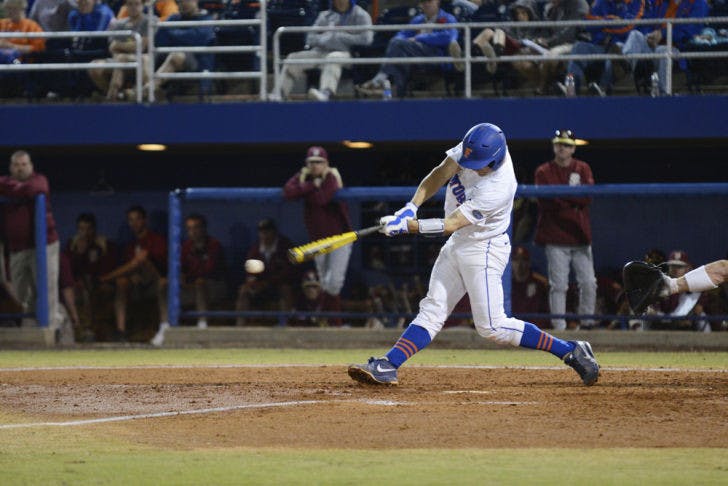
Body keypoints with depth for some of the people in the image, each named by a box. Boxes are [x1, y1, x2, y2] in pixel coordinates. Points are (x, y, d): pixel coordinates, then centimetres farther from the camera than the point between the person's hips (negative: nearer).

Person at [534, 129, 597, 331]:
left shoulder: (583, 169, 10)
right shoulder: (543, 172, 4)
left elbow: (587, 198, -4)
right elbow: (545, 203, -9)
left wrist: (561, 194, -13)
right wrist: (574, 200, -13)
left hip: (580, 237, 3)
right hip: (556, 237, -3)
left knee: (589, 283, 0)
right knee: (558, 285, -6)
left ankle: (587, 323, 12)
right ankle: (559, 327, -4)